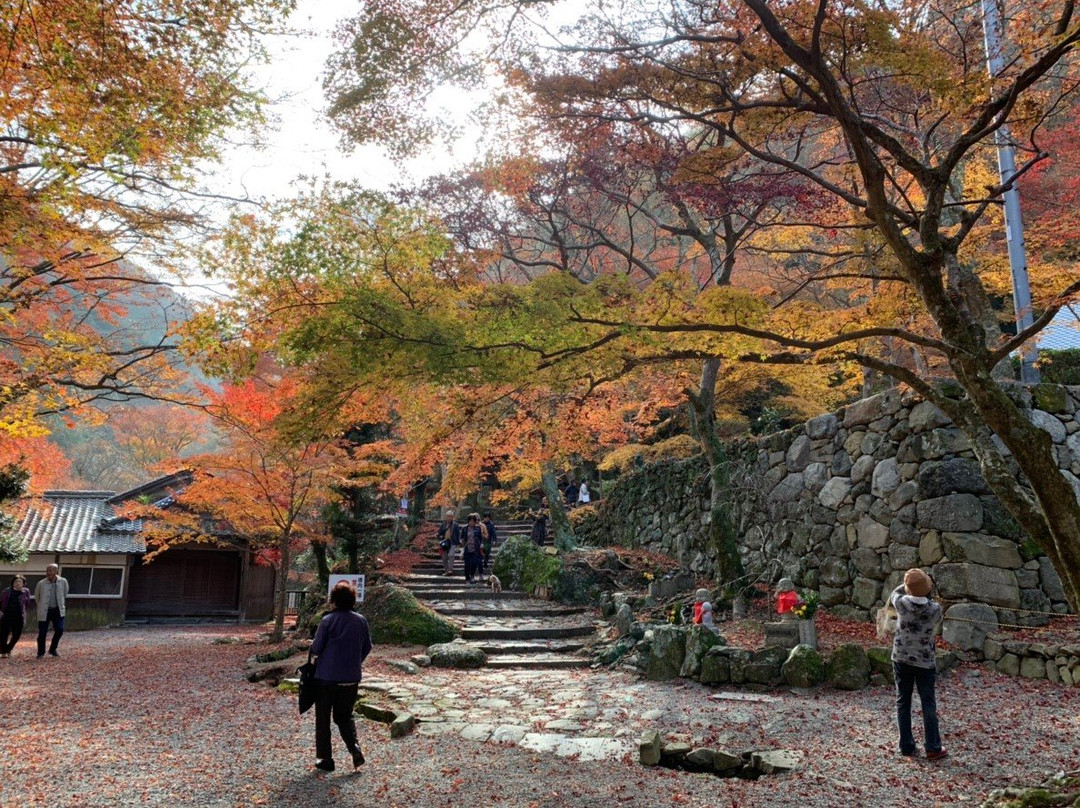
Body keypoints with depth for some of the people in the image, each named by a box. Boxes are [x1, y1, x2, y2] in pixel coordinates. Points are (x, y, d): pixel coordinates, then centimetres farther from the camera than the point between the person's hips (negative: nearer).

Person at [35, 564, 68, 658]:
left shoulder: (63, 581, -5)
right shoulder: (41, 583, -10)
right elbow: (36, 597, 9)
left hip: (57, 610, 1)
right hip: (44, 611, -1)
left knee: (59, 630, -8)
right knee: (42, 633, 0)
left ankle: (52, 650, 14)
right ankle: (40, 653, 19)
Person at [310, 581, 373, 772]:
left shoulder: (327, 621, -14)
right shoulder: (361, 621, -2)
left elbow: (316, 649, -9)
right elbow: (367, 647, 7)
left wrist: (316, 654, 13)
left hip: (326, 677, -3)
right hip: (352, 678, 3)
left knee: (323, 719, 12)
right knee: (345, 716, 18)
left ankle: (325, 758, 15)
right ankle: (355, 748, -4)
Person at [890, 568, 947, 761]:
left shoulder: (901, 604, -17)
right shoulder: (934, 609, -17)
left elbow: (894, 593, 7)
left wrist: (909, 585, 12)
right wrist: (926, 594, 9)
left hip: (901, 659, 1)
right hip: (925, 661, 0)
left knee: (903, 702, 10)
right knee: (928, 705, 10)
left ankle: (907, 747, 15)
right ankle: (933, 749, 14)